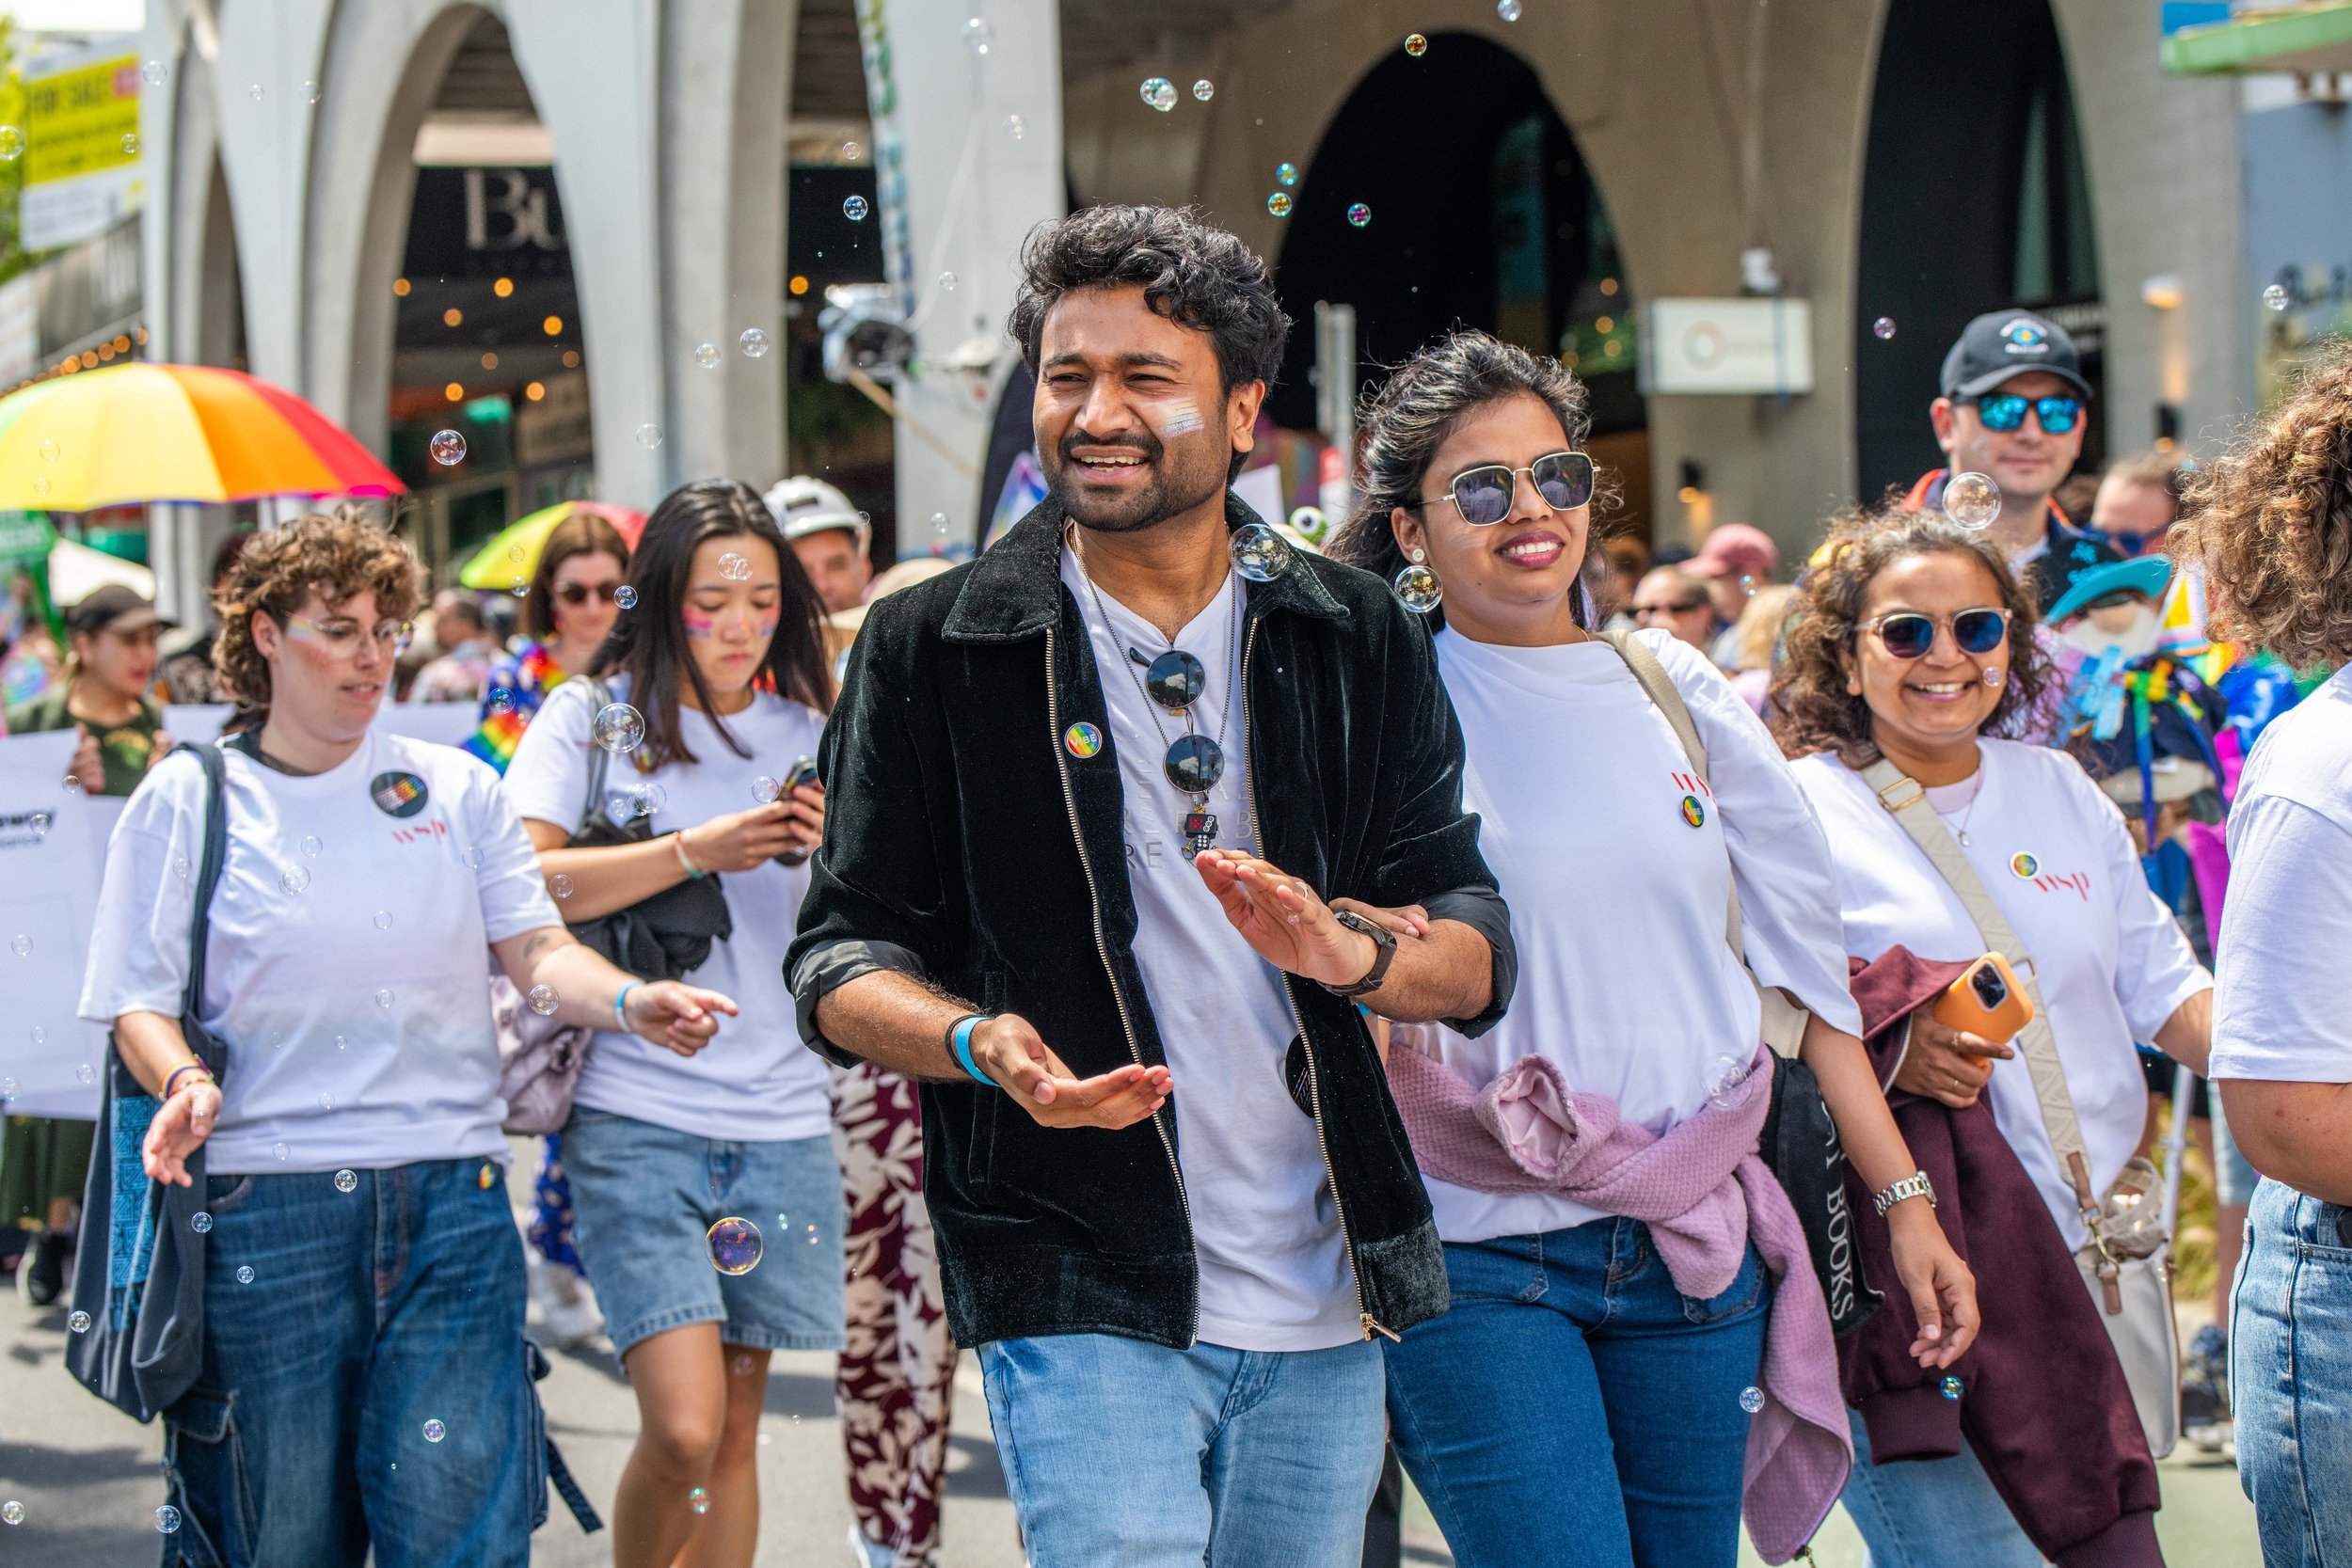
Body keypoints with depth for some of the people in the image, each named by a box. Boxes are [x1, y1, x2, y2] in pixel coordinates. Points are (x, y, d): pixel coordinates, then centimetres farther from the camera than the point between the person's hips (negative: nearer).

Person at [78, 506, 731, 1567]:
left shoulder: (456, 790, 12)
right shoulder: (185, 800, 6)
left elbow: (538, 951, 4)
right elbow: (139, 1002, 3)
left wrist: (630, 1001, -16)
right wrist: (183, 1081, -18)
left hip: (450, 1201, 2)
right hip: (264, 1210, -1)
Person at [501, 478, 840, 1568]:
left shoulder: (806, 734, 12)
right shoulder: (591, 718, 2)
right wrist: (696, 852, -18)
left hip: (780, 1119, 4)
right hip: (635, 1118, -4)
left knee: (736, 1429, 8)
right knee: (683, 1428, -14)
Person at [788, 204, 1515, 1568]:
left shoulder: (1357, 640, 7)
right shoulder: (934, 649, 1)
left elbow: (1482, 954, 5)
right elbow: (841, 957, 2)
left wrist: (1352, 948, -18)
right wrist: (978, 1041, -20)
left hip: (1326, 1304, 3)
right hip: (1080, 1293, -3)